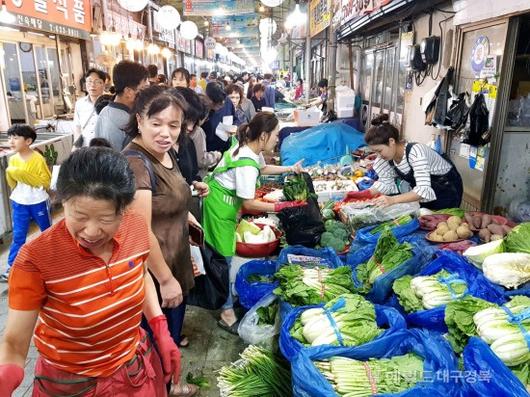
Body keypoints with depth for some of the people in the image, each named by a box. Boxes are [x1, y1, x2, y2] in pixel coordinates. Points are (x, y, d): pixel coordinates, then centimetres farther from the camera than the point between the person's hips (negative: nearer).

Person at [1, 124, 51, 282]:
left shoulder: (38, 159, -16)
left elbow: (46, 182, -17)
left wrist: (26, 175, -24)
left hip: (38, 202, -4)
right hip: (19, 203, 4)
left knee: (47, 232, 16)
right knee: (18, 236, 7)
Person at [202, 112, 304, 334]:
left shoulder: (249, 148, 0)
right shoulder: (246, 164, -29)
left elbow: (262, 168, 22)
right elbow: (248, 203, -23)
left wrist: (290, 169, 20)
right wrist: (279, 207, -17)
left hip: (224, 201, 9)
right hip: (220, 205, -9)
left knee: (224, 252, 18)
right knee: (223, 256, -3)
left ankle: (226, 294, 34)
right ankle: (227, 313, 7)